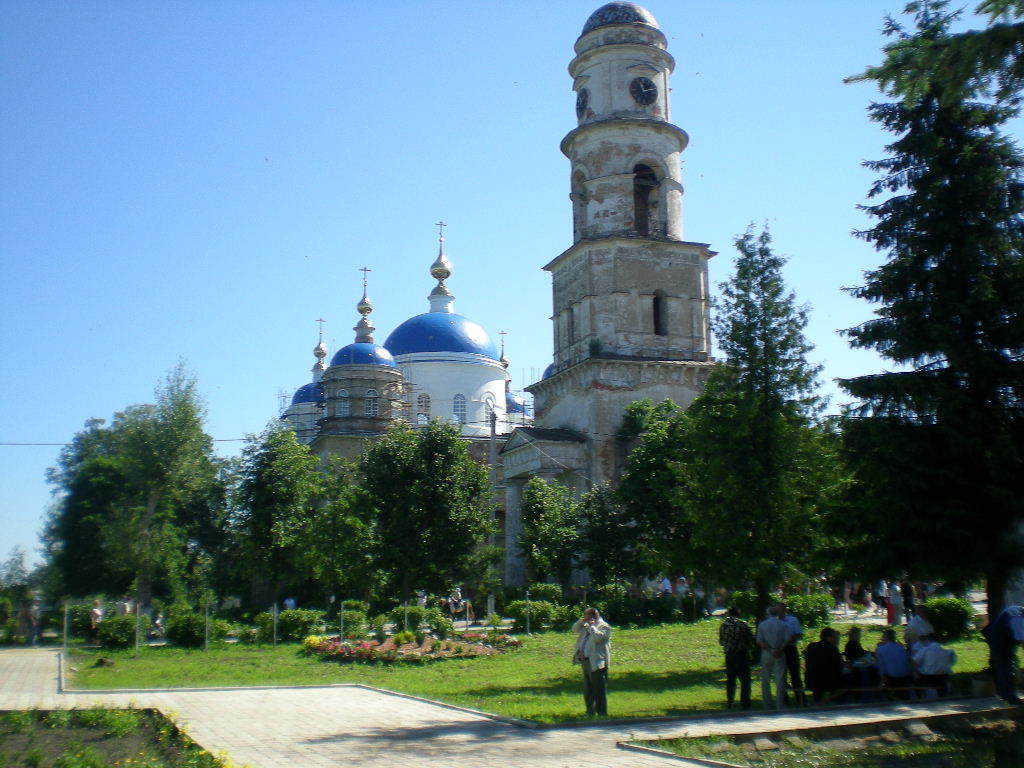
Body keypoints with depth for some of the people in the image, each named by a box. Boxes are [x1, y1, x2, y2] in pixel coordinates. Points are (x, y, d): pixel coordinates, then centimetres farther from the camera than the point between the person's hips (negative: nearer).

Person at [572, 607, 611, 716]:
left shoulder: (604, 626, -8)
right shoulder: (586, 626, 17)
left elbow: (598, 637, -24)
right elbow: (575, 629, 22)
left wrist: (591, 626, -15)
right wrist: (581, 621, 6)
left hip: (597, 663, -9)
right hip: (586, 662, 9)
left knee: (599, 690, -6)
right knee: (587, 689, 16)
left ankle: (602, 713, -1)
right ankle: (590, 711, 26)